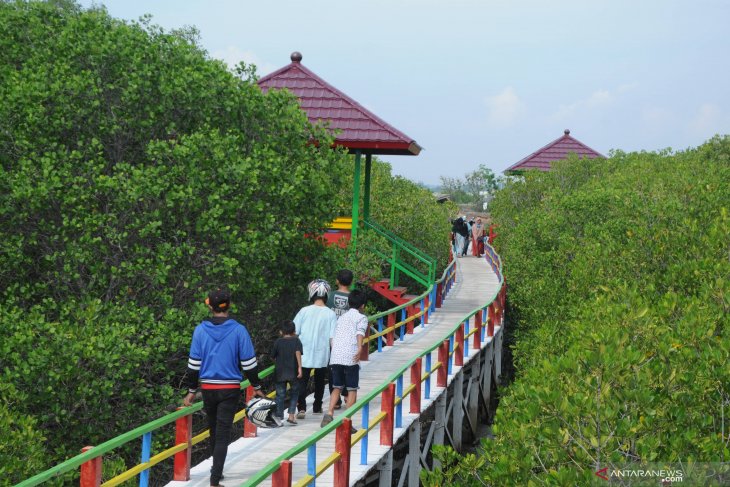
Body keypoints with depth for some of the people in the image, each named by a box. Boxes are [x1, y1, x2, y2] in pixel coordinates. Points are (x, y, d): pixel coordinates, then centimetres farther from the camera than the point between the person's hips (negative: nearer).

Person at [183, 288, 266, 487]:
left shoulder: (200, 330, -2)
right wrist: (256, 387, 8)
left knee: (214, 430, 19)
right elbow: (249, 362, -4)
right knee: (223, 433, -2)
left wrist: (191, 391, 9)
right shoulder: (238, 330, -7)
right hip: (230, 389, -2)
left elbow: (193, 364, 0)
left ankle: (217, 469, 34)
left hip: (208, 388, 2)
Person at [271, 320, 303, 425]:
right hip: (293, 373, -1)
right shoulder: (296, 340, 0)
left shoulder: (278, 342, 2)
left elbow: (272, 357, 6)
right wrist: (299, 367, -19)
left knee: (280, 396, 6)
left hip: (280, 373, 1)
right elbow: (298, 352, -16)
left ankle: (279, 417, 3)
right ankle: (291, 416, 3)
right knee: (294, 394, 13)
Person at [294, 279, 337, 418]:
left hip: (304, 354, -1)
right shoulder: (330, 314, -7)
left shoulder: (304, 311, -7)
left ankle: (301, 407, -15)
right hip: (322, 355, 1)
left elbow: (294, 332, -3)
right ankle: (317, 407, 29)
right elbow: (332, 338, -8)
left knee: (302, 381, 2)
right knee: (319, 381, 19)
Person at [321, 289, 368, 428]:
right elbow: (360, 332, -17)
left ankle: (329, 414, 0)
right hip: (351, 358, -5)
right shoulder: (361, 317, 3)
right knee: (352, 390, 4)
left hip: (335, 357, 5)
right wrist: (360, 348, -32)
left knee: (337, 388, 17)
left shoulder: (342, 317, 23)